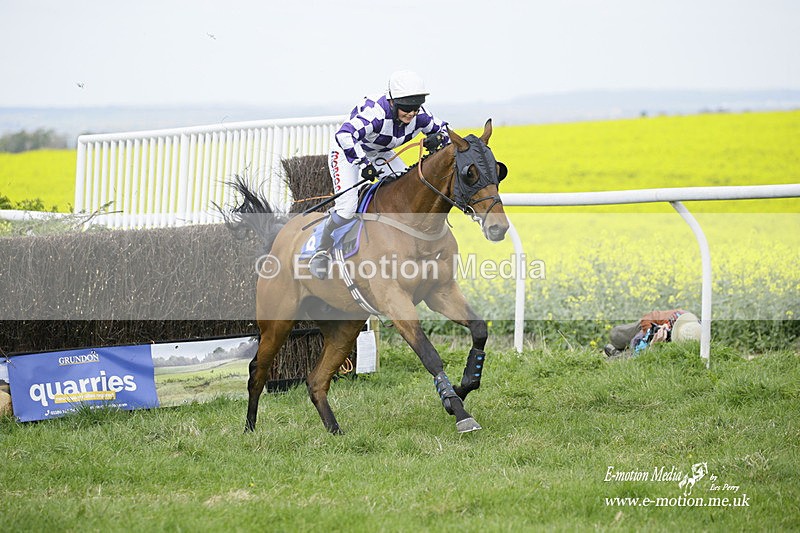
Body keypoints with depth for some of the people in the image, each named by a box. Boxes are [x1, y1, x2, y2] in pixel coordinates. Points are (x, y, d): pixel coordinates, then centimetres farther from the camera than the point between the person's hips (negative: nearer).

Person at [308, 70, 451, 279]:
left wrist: (437, 139, -25)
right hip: (348, 152, -7)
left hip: (380, 155, 7)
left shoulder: (418, 116, -20)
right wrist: (364, 164, -59)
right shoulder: (375, 113, -41)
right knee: (347, 207, -23)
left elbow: (442, 129, -1)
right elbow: (345, 135, -54)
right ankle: (321, 253, 0)